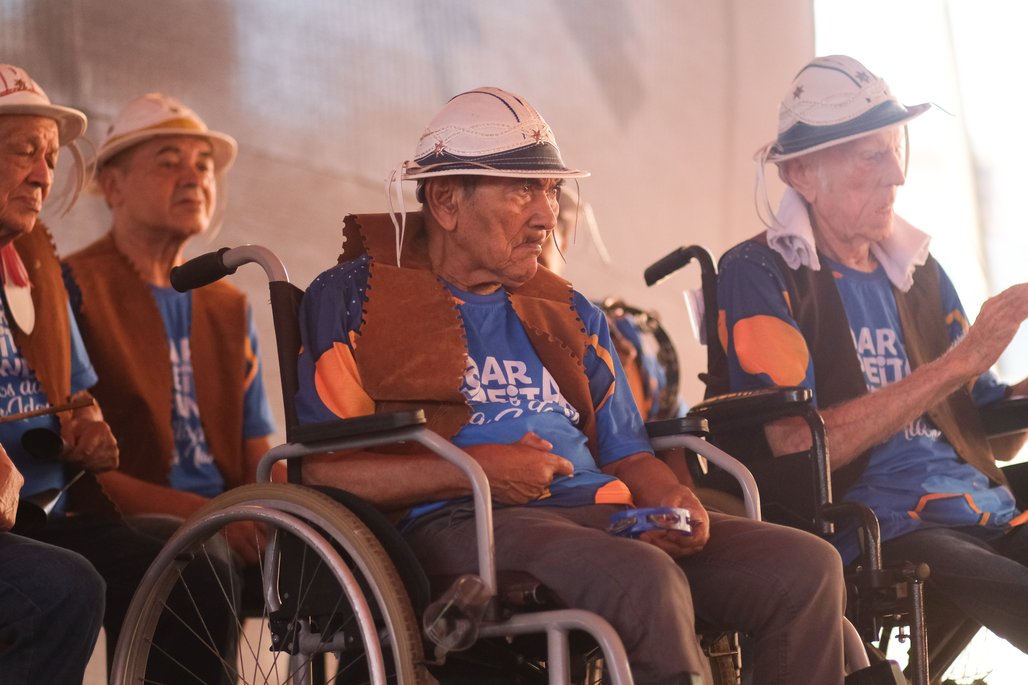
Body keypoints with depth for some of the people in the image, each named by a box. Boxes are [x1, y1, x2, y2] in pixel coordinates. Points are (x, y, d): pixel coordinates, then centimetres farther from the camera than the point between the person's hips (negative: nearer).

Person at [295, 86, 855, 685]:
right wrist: (471, 471, -12)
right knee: (645, 578, -37)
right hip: (463, 524, -6)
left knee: (808, 567, -14)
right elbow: (319, 468, -4)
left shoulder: (569, 314, 27)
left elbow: (627, 455, 26)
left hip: (603, 516, 7)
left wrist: (674, 500, 2)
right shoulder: (351, 299, 7)